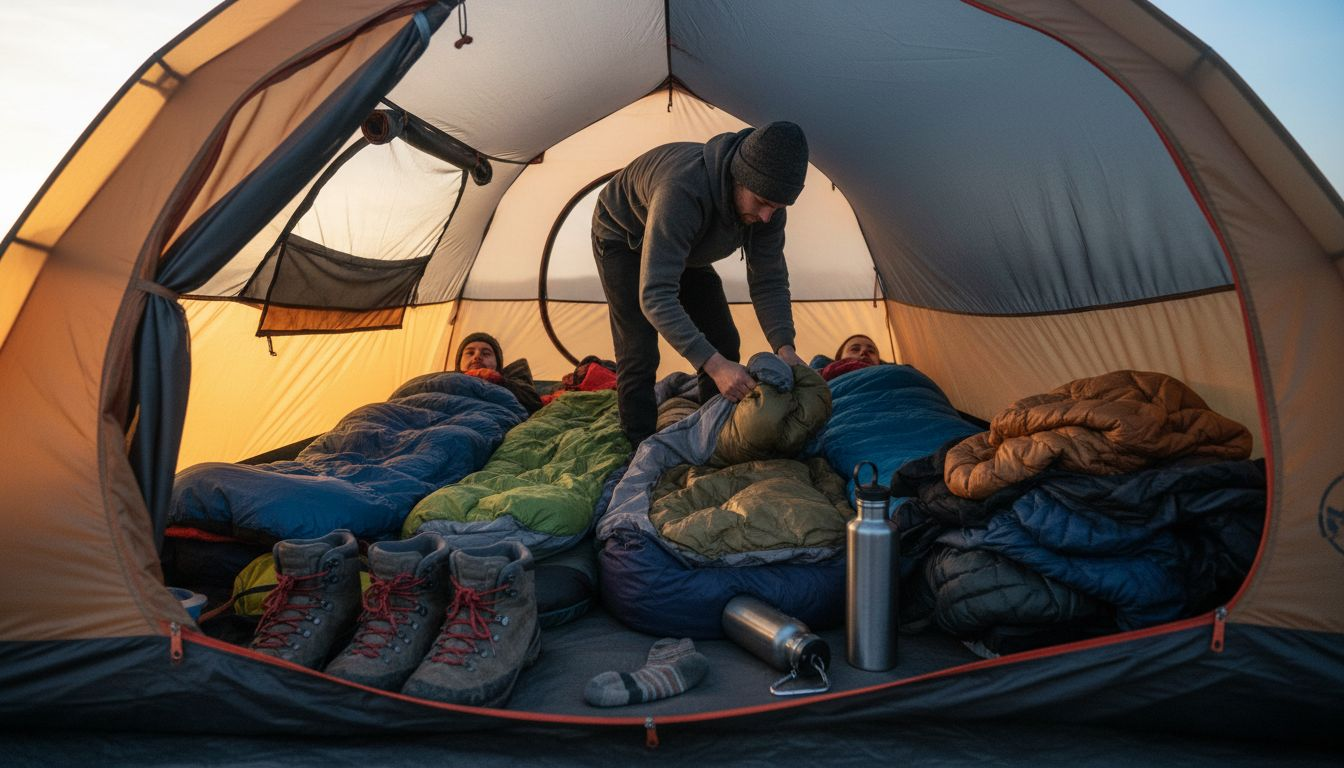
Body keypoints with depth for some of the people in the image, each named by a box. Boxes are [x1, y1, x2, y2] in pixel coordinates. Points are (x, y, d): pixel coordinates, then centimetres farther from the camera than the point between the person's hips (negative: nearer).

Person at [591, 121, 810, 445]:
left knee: (723, 343, 1)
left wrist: (784, 347, -34)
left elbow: (769, 282, -17)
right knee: (639, 352, -15)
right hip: (623, 237, -6)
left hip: (685, 247, 6)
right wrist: (713, 364, -56)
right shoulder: (682, 190, -47)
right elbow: (655, 295, -50)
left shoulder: (767, 202, -27)